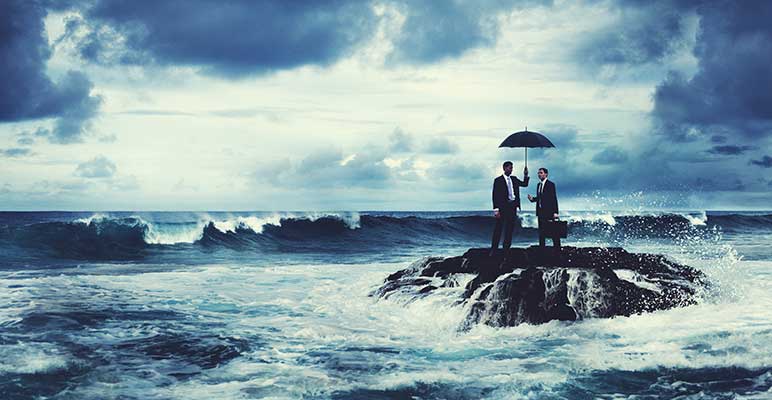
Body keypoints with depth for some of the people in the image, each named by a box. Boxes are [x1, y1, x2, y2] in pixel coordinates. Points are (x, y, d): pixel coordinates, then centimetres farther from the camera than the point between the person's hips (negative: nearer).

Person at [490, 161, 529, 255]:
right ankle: (493, 250, -4)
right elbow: (495, 195, -6)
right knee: (498, 228, -6)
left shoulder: (514, 179, 14)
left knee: (510, 229, 6)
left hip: (512, 206, 5)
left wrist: (525, 175, -2)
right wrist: (496, 209, -13)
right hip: (503, 206, -5)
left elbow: (524, 184, 15)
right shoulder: (498, 180, -2)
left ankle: (506, 248, 10)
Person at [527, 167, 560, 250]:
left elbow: (554, 199, -11)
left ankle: (557, 248, -3)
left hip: (549, 211, -7)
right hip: (540, 211, 7)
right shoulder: (538, 185, 14)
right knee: (541, 231, 8)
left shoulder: (551, 184, -7)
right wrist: (532, 199, -3)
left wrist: (555, 212, -16)